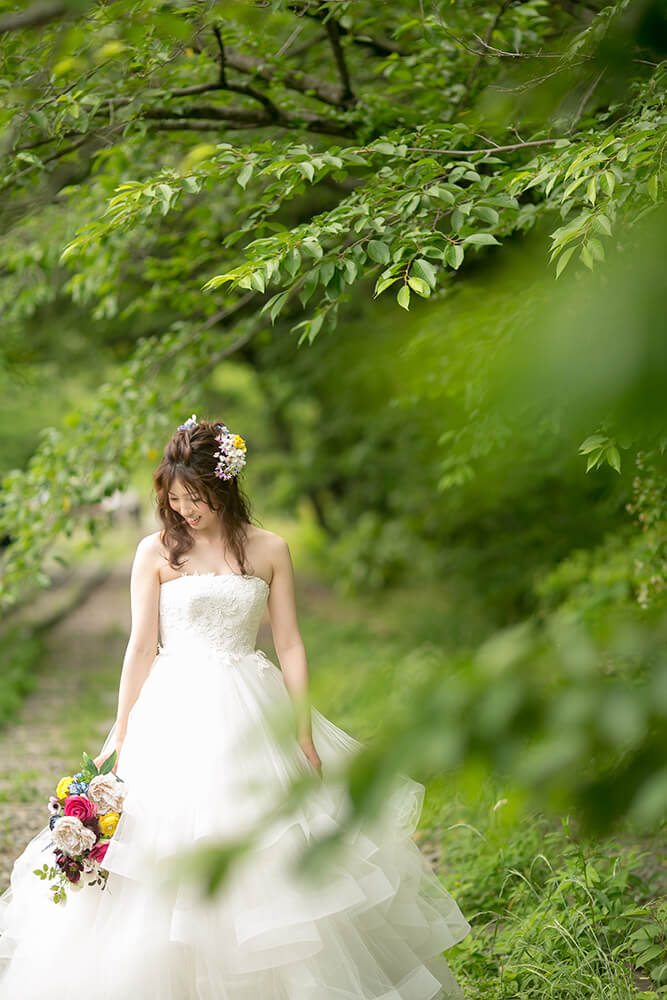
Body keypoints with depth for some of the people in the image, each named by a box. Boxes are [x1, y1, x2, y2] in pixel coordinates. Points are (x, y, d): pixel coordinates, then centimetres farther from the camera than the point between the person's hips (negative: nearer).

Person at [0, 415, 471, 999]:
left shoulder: (269, 550, 3)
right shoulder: (157, 552, 0)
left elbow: (289, 645, 4)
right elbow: (142, 647, 2)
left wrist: (304, 734, -2)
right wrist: (122, 732, 0)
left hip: (251, 717, 1)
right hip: (175, 716, -1)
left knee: (270, 864, 5)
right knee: (170, 862, -1)